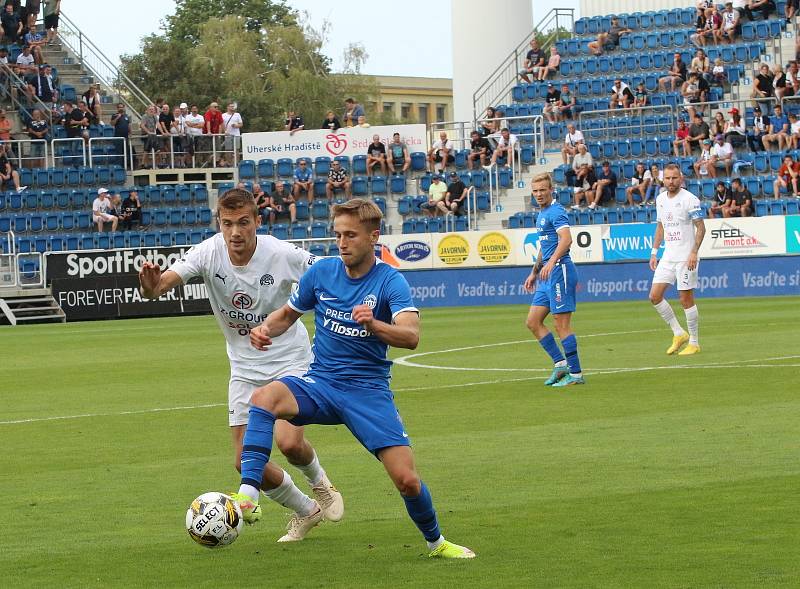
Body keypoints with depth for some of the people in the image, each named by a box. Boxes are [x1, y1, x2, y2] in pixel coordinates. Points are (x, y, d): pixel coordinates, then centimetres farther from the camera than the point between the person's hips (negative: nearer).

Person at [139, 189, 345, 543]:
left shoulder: (283, 255, -21)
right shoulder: (209, 253, -17)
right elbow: (170, 278, -32)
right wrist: (153, 287, -55)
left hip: (290, 359, -3)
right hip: (244, 368, 3)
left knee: (289, 442, -23)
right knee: (246, 462, -1)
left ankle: (319, 483, 14)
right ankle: (305, 511, 26)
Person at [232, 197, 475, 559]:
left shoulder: (390, 281, -10)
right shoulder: (322, 272, 1)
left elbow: (411, 336, -25)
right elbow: (288, 314, 17)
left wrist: (373, 325, -45)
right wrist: (265, 330, -6)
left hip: (369, 391, -2)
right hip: (320, 383, 2)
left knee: (407, 481, -10)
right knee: (263, 398, -30)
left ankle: (435, 542, 20)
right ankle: (247, 495, -37)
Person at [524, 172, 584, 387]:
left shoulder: (556, 212, -11)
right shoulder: (541, 214, 20)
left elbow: (566, 239, -28)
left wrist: (551, 263, -39)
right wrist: (534, 272, 33)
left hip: (560, 271, -10)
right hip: (547, 275, 10)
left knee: (562, 325, -8)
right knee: (533, 322, 9)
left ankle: (576, 374, -2)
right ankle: (560, 363, 13)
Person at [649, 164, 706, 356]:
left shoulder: (689, 199, -10)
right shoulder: (660, 199, 11)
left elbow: (700, 227, -11)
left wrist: (694, 252, -21)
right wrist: (654, 252, 14)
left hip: (686, 257, -7)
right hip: (668, 257, 7)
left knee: (686, 299, -4)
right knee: (655, 295, -1)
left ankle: (694, 343, 8)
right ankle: (679, 333, 12)